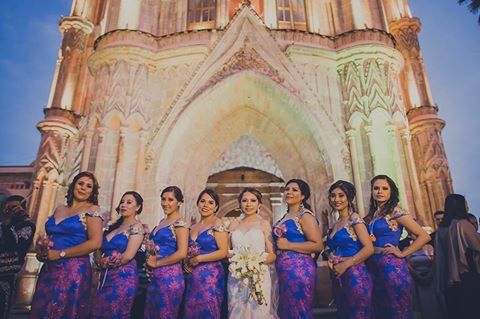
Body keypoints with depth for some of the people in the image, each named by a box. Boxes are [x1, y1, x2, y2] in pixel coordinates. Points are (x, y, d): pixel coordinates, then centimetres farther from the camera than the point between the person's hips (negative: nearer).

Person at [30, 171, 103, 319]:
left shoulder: (91, 210, -4)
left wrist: (59, 254, -14)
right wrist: (42, 246, -3)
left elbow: (95, 242, -16)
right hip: (49, 269, 6)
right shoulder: (59, 209, 14)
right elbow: (49, 236, 21)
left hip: (74, 270, -6)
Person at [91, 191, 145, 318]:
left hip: (123, 276, -6)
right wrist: (101, 261, -8)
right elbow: (99, 248, 12)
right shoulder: (115, 225, 14)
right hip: (105, 276, 7)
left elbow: (128, 255, -16)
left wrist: (107, 263, -4)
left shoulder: (136, 226, -6)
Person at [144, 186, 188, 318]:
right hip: (155, 276, 8)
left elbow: (182, 253, -22)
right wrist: (150, 259, 3)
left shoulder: (179, 223, -12)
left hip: (170, 276, -8)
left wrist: (156, 263, -12)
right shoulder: (162, 221, 13)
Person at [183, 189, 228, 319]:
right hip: (193, 277, 6)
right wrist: (187, 263, 2)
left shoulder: (217, 224, -8)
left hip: (210, 275, -6)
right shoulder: (193, 227, 11)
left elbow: (223, 252, -15)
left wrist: (198, 259, -13)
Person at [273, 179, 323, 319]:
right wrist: (278, 245, 9)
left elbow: (318, 245, -20)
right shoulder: (285, 216, 13)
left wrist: (288, 245, -18)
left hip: (299, 269, -8)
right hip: (284, 270, 8)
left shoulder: (305, 216, -10)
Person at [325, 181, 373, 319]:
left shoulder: (354, 218, -7)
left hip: (355, 276, -7)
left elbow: (369, 248, -15)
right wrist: (331, 259, 0)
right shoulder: (336, 223, 14)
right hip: (339, 278, 7)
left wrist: (345, 264, -16)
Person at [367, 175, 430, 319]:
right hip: (375, 269, 7)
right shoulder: (372, 214, 10)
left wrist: (402, 253, -11)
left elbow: (424, 236, -11)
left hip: (392, 268, -7)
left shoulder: (395, 212, -8)